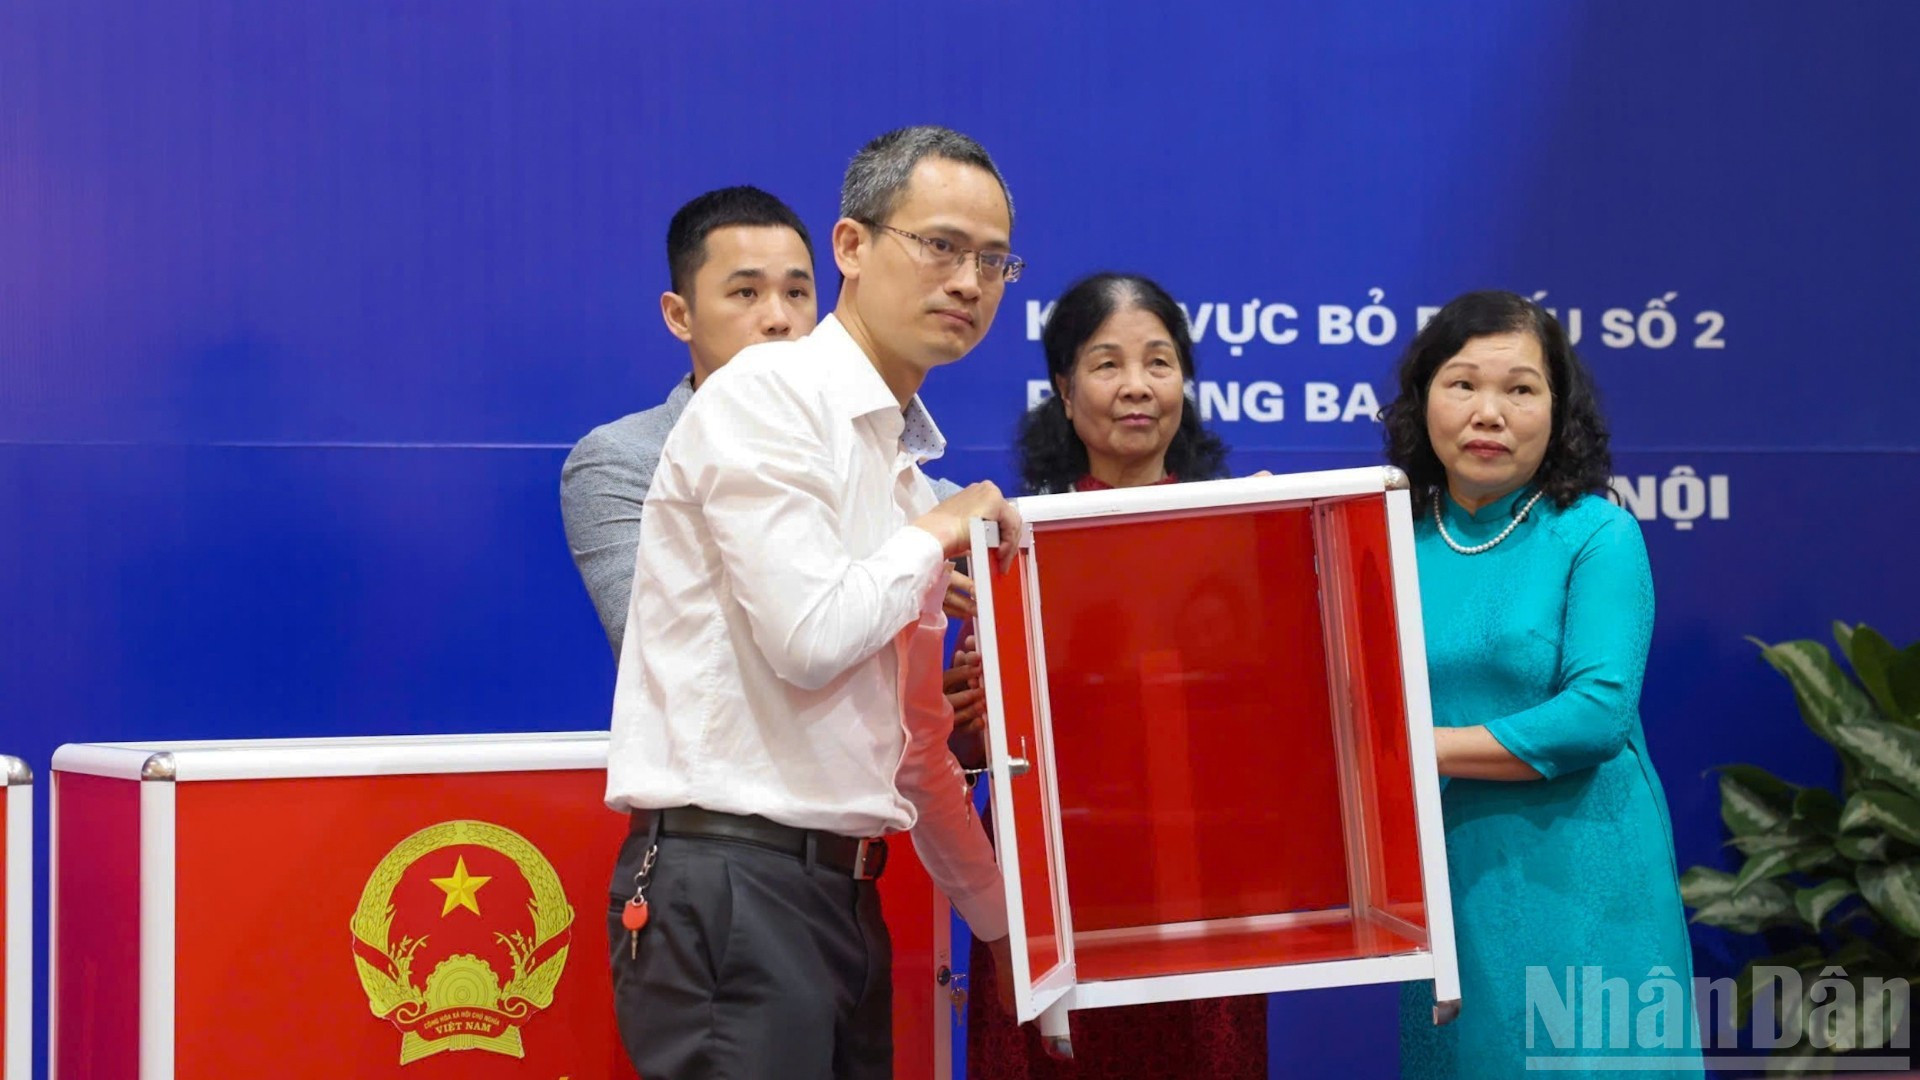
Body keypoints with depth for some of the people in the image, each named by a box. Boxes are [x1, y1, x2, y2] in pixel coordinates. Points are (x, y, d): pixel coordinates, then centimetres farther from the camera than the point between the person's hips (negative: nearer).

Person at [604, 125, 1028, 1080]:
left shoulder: (902, 461, 18)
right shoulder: (767, 396, -8)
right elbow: (808, 634, -19)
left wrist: (1007, 923, 26)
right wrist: (935, 537, -3)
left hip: (843, 893, 8)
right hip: (727, 884, -8)